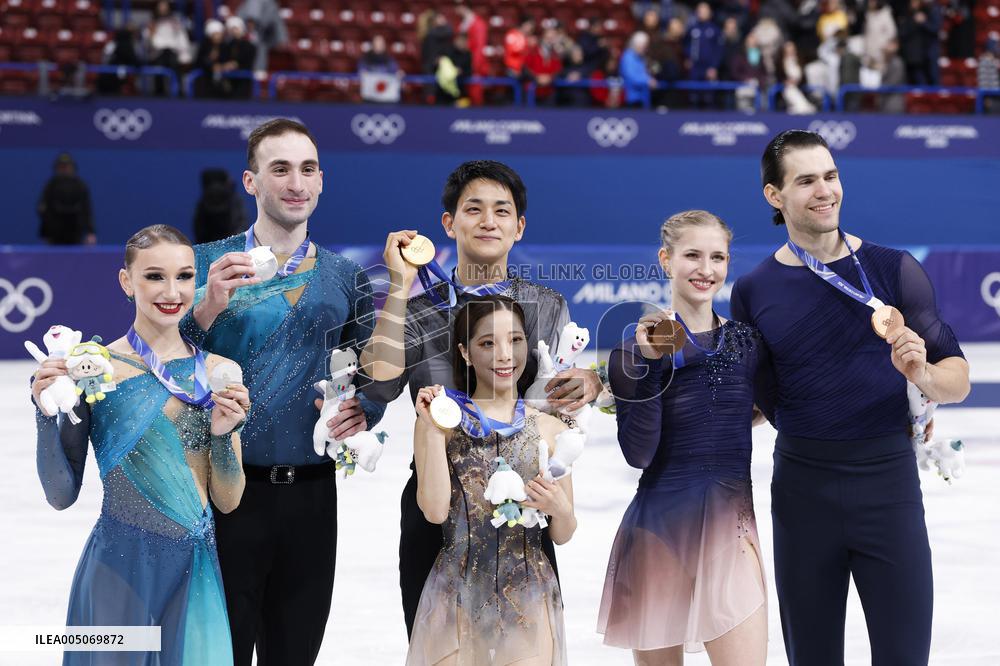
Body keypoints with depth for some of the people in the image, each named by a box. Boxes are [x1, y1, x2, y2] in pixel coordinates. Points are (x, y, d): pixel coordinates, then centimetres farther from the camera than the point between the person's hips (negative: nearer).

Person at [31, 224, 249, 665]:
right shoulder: (93, 366, -8)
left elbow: (227, 501, 4)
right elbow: (61, 495, -4)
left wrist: (222, 433, -13)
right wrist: (46, 415, -17)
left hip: (196, 568, 3)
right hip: (119, 567, -3)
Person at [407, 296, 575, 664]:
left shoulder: (551, 430, 4)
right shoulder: (442, 420, 1)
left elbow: (562, 535, 8)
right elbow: (435, 510, -11)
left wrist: (559, 509, -13)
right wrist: (433, 431, -13)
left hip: (528, 597, 1)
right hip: (456, 595, -1)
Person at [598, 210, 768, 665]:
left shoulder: (748, 340, 6)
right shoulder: (636, 344, -4)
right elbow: (638, 453, -13)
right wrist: (650, 362, -20)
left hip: (731, 526, 2)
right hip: (659, 528, -2)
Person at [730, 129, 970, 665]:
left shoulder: (894, 270, -1)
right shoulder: (753, 291, 2)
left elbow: (958, 381, -3)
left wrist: (921, 373, -20)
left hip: (889, 486, -1)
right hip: (802, 494, 1)